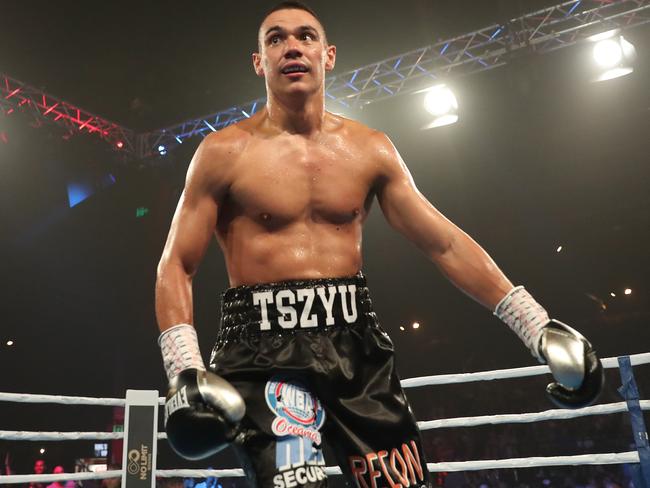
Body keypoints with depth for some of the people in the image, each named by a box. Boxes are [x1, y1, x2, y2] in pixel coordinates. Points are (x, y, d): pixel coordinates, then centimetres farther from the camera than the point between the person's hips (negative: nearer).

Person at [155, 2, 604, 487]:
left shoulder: (370, 150, 6)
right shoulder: (225, 152, -3)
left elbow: (445, 243, 7)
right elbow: (176, 266, -2)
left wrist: (536, 324, 2)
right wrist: (185, 370, -16)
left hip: (357, 342, 4)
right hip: (265, 348, -3)